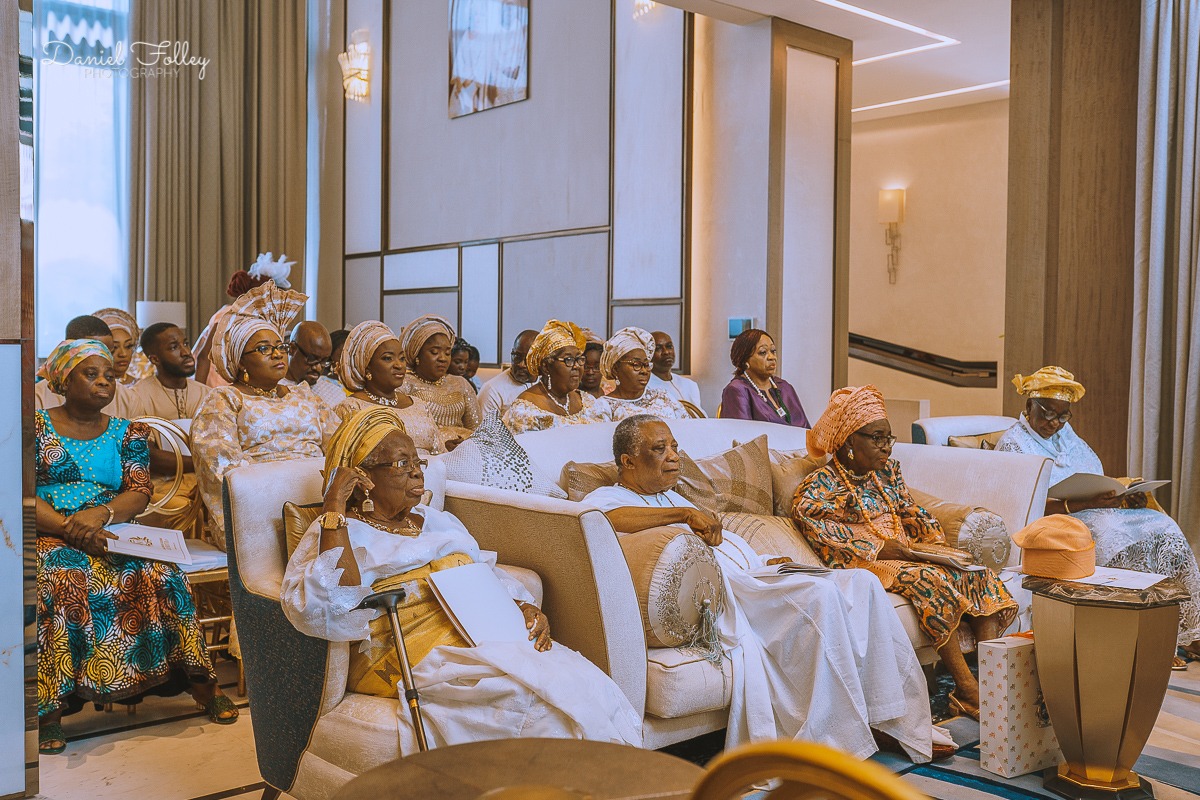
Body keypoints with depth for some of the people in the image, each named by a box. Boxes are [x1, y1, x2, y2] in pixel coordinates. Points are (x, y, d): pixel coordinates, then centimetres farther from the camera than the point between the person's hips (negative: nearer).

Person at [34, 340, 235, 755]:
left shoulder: (128, 433, 17)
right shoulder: (36, 426, 8)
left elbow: (139, 493, 4)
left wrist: (101, 514, -18)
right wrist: (70, 528, -21)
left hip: (112, 534, 2)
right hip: (49, 537, -2)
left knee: (156, 572, -27)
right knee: (64, 577, -36)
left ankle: (197, 679, -20)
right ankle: (49, 705, -34)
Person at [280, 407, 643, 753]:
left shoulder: (440, 521, 26)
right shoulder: (336, 534, 5)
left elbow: (491, 578, 24)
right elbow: (321, 611, -15)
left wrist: (525, 608, 1)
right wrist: (334, 509, -14)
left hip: (486, 635, 7)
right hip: (413, 655, -6)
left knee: (585, 680, -21)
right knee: (534, 693, -31)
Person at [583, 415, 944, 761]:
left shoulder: (673, 497, 33)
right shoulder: (609, 497, 4)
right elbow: (597, 518, -22)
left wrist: (766, 562, 13)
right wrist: (686, 514, -23)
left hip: (752, 581, 9)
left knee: (860, 582, -7)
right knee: (819, 595, -29)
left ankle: (903, 719, -5)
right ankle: (829, 743, -24)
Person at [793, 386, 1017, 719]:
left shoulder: (888, 471, 19)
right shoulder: (822, 485, -4)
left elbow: (912, 512, 23)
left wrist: (934, 540, 0)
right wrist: (878, 548, -23)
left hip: (908, 555, 8)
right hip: (864, 567, -8)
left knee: (979, 574, -14)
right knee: (928, 579, -34)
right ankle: (966, 687, -33)